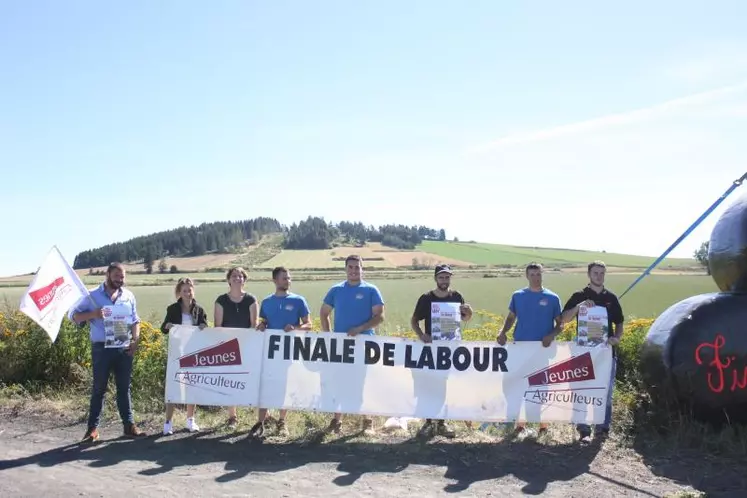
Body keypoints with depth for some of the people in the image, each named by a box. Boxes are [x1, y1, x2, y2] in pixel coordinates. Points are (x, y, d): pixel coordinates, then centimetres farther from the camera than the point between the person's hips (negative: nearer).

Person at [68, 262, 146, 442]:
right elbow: (73, 314, 0)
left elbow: (135, 320, 13)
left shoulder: (129, 296, 8)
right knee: (99, 388, 3)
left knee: (124, 388, 9)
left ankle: (129, 425, 15)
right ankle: (93, 427, 11)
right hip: (102, 348, -3)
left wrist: (135, 340, -1)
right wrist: (92, 314, -18)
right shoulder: (93, 296, -2)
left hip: (124, 348, 3)